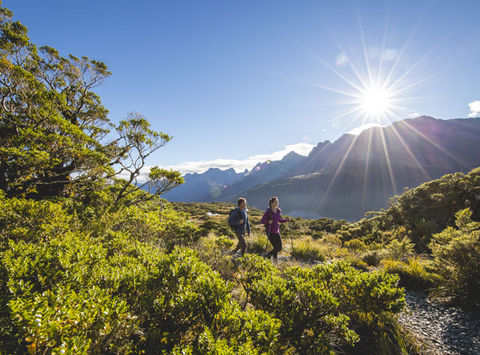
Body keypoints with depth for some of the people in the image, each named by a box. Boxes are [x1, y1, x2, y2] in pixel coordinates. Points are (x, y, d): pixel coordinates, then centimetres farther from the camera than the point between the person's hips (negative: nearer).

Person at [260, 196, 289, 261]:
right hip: (270, 232, -6)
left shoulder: (279, 211, 4)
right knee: (276, 248, -5)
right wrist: (268, 222, -32)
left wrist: (286, 219, -1)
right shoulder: (268, 211, -14)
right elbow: (262, 221, -14)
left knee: (279, 248, 8)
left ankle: (268, 255, 31)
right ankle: (275, 259, 22)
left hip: (277, 232, 6)